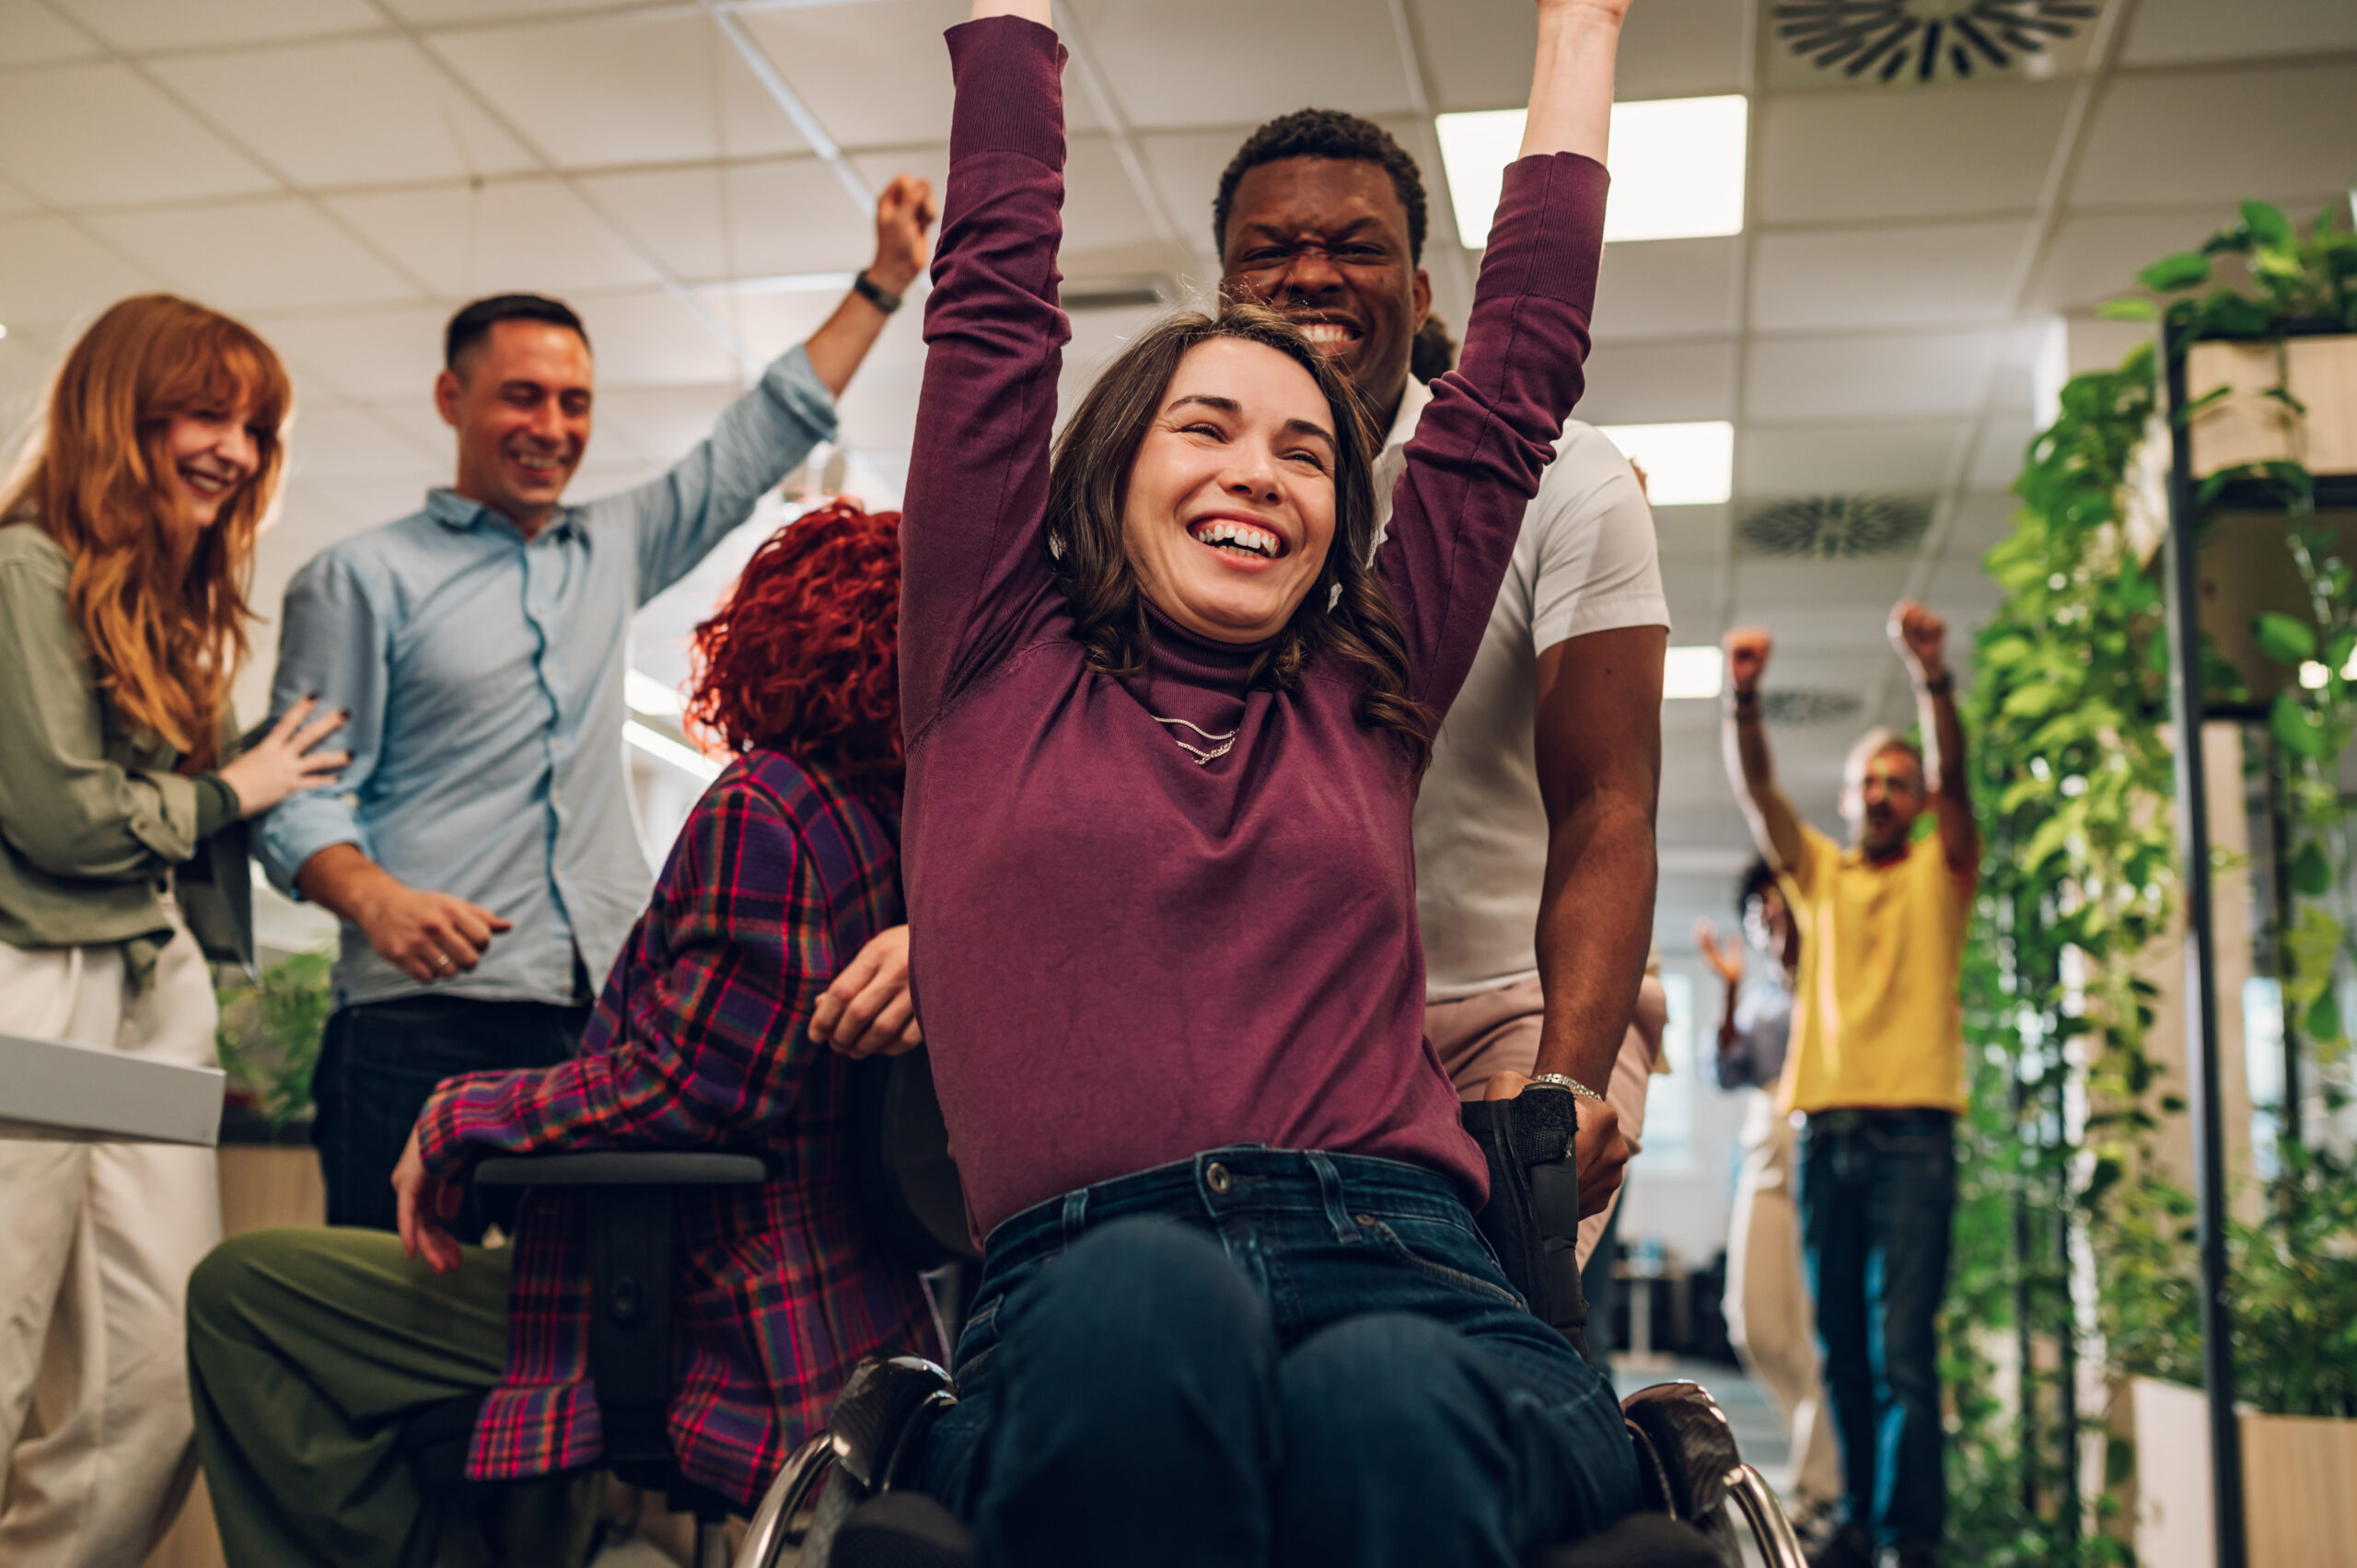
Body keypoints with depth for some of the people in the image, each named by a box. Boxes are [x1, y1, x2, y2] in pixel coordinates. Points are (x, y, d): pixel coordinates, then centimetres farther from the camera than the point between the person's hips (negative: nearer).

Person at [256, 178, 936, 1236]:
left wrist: (885, 279, 26)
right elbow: (302, 795, 1)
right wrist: (375, 900, -20)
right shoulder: (363, 578, 7)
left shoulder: (614, 549, 21)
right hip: (427, 1019, -4)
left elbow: (764, 437, 27)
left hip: (606, 1021, 4)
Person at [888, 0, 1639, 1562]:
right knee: (1141, 1299, -37)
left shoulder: (1363, 709, 22)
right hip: (1084, 1307, -1)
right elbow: (996, 296, 19)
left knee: (1374, 1407, -34)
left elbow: (1519, 372, 28)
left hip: (1404, 1282, 2)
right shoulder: (994, 672, 18)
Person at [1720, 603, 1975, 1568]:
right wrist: (1742, 699, -17)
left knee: (1904, 1349, -8)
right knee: (1840, 1344, 7)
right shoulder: (1817, 874, 16)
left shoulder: (1940, 873, 10)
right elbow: (1755, 791, 1)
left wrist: (1933, 681, -25)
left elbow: (1953, 776, -7)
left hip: (1913, 1132, -3)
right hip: (1824, 1127, 3)